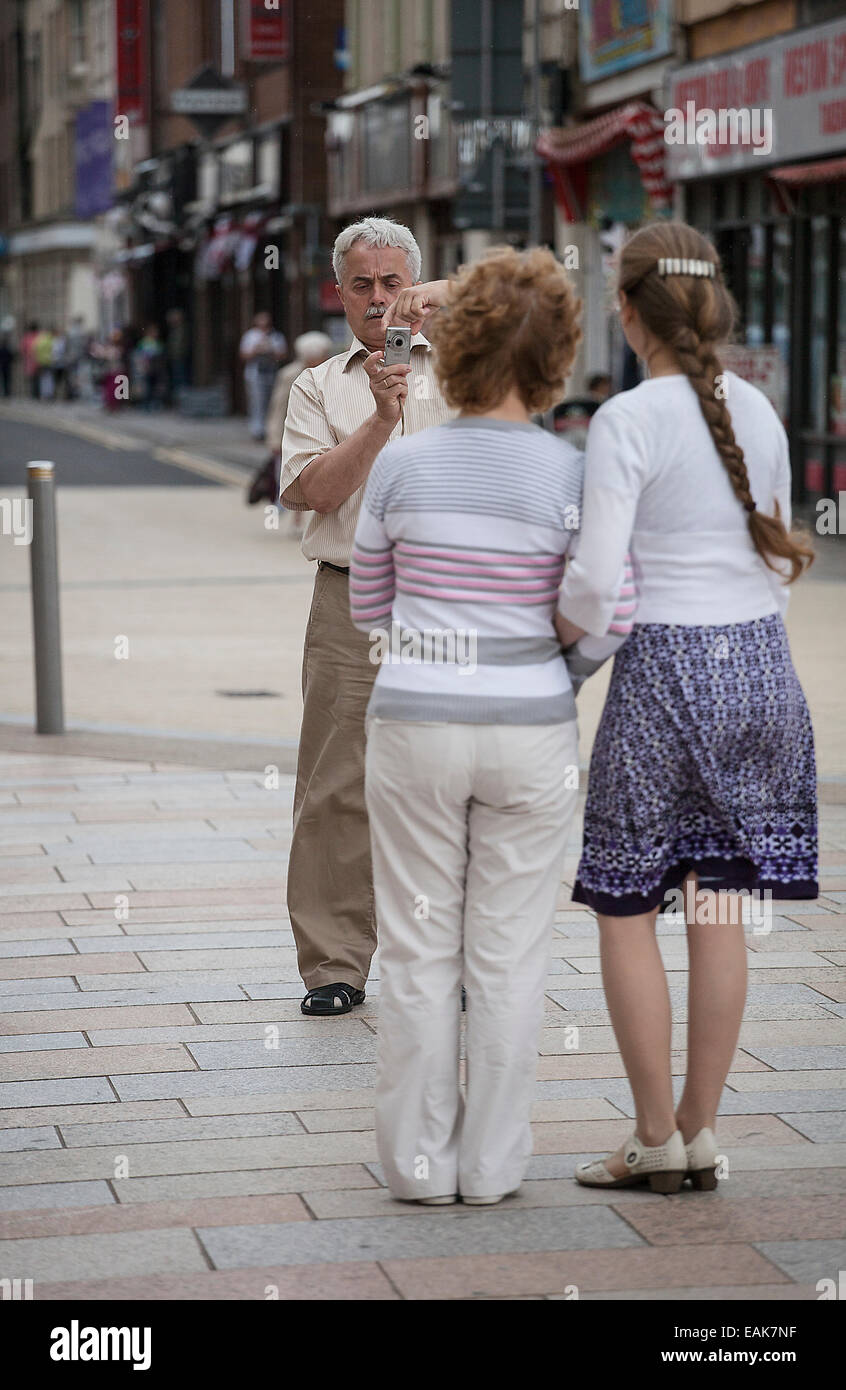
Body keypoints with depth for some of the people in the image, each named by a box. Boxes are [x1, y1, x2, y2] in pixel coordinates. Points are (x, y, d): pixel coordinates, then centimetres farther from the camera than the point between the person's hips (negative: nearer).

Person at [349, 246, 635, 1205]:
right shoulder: (570, 474, -9)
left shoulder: (401, 464, -4)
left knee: (417, 947, 10)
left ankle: (419, 1160, 15)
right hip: (530, 730, -1)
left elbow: (368, 608, 6)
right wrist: (551, 663, 9)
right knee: (508, 952, 9)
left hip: (415, 725, 1)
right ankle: (492, 1163, 15)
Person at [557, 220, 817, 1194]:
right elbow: (778, 559, 14)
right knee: (717, 913, 11)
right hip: (760, 663, 6)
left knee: (625, 909, 7)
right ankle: (700, 1134, 16)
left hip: (664, 672, -6)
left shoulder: (628, 421, -12)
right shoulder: (759, 412, 7)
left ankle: (657, 1138, 10)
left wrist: (567, 637, 2)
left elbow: (598, 576, -18)